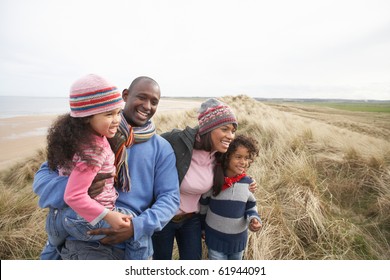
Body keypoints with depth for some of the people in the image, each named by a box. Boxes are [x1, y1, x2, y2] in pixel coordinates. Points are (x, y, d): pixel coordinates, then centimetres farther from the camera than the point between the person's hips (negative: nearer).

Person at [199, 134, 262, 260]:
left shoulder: (249, 183, -10)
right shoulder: (213, 180, -18)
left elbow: (251, 207, 4)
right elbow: (203, 205, -3)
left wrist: (254, 219, -17)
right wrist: (201, 228, 7)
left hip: (239, 238, 3)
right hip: (215, 237, -3)